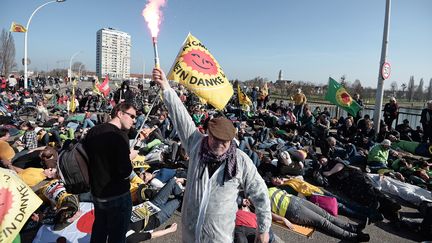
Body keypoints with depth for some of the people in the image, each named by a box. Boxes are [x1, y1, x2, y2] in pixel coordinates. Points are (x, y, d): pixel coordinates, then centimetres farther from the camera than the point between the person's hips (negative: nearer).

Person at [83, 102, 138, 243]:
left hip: (97, 193, 8)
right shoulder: (120, 135, -24)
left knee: (99, 231, 26)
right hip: (117, 196, -7)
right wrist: (130, 157, -9)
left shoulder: (93, 131, 0)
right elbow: (125, 173, -27)